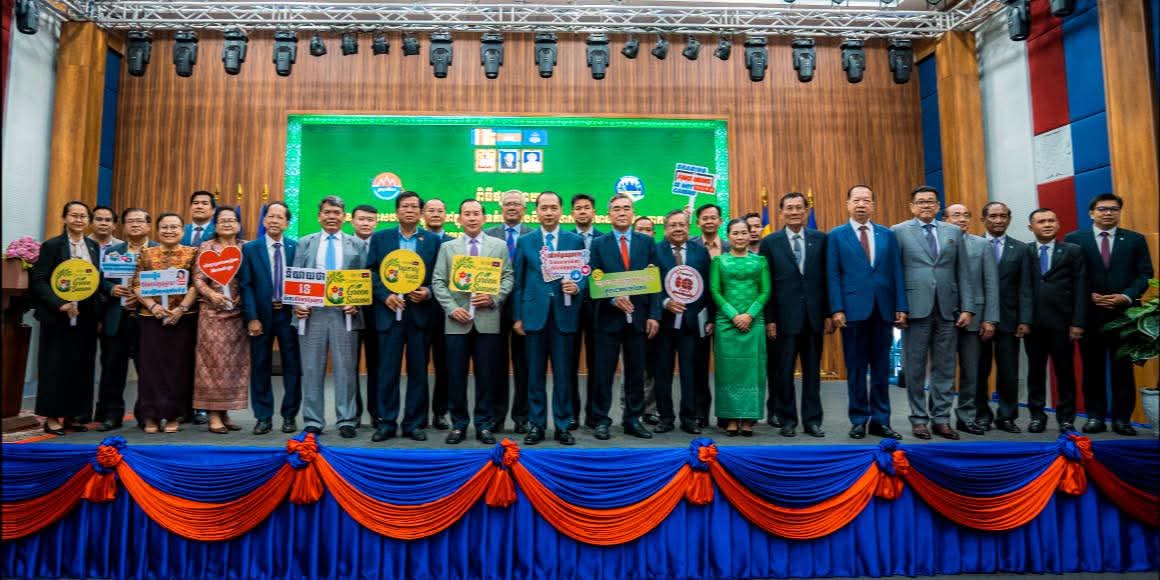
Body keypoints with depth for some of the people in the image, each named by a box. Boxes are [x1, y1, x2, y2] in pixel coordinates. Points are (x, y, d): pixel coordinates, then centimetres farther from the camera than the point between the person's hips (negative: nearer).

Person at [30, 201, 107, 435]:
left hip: (86, 316, 4)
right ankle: (52, 416, 12)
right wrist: (59, 304, -20)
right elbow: (38, 281, -9)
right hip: (58, 316, -4)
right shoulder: (51, 245, -4)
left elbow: (98, 279, 10)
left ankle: (74, 415, 17)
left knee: (82, 367, 7)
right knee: (56, 366, 2)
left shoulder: (94, 247, 11)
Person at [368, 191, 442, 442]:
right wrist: (385, 296, -8)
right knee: (388, 371, 2)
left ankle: (414, 423, 14)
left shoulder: (433, 241, 8)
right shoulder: (380, 238, 9)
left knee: (418, 371, 5)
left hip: (420, 312, 0)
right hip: (390, 311, 0)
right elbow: (371, 273, 5)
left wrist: (428, 292, -11)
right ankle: (386, 422, 12)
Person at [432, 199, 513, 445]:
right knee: (456, 376, 4)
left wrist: (493, 299, -12)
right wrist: (451, 308, -9)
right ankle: (458, 424, 16)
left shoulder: (499, 246, 9)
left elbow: (508, 278, 4)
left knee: (486, 376, 4)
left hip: (487, 320, 0)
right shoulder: (447, 247, 10)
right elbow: (438, 281, 4)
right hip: (456, 321, 1)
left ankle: (483, 425, 15)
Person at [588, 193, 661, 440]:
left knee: (636, 373, 9)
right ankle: (601, 420, 14)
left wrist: (654, 315, -4)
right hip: (608, 317, -1)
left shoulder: (647, 242, 7)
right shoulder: (598, 244, 4)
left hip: (638, 317, 2)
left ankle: (633, 420, 20)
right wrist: (613, 299, -17)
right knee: (603, 373, 3)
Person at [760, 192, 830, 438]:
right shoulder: (770, 242, 1)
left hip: (814, 316, 2)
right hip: (784, 317, -2)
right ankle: (786, 420, 17)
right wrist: (769, 320, -6)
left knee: (812, 371, 9)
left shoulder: (820, 239, 6)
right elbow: (766, 285, -1)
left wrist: (829, 314, 1)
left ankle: (812, 420, 19)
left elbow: (827, 279, 6)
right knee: (783, 372, 4)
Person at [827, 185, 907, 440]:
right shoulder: (836, 235, 4)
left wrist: (901, 308, 0)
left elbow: (896, 273, 8)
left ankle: (880, 421, 15)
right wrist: (836, 309, -10)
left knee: (881, 368, 7)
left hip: (883, 310, 3)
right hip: (853, 310, -3)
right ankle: (859, 420, 13)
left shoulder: (887, 235, 12)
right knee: (856, 369, 3)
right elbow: (832, 276, -2)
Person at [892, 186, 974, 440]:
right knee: (915, 367, 3)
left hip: (947, 309, 3)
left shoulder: (954, 232, 13)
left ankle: (941, 419, 14)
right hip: (916, 308, -3)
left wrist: (967, 308, 3)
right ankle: (919, 419, 12)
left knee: (945, 367, 5)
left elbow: (963, 273, 10)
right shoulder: (899, 231, 4)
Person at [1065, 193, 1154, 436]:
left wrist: (1127, 297, -12)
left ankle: (1121, 418, 11)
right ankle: (1095, 416, 12)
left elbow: (1145, 274, 3)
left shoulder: (1135, 240, 8)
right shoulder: (1073, 239, 4)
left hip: (1124, 312, 1)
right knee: (1092, 367, 5)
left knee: (1122, 367, 4)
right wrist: (1089, 296, -10)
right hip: (1089, 313, -1)